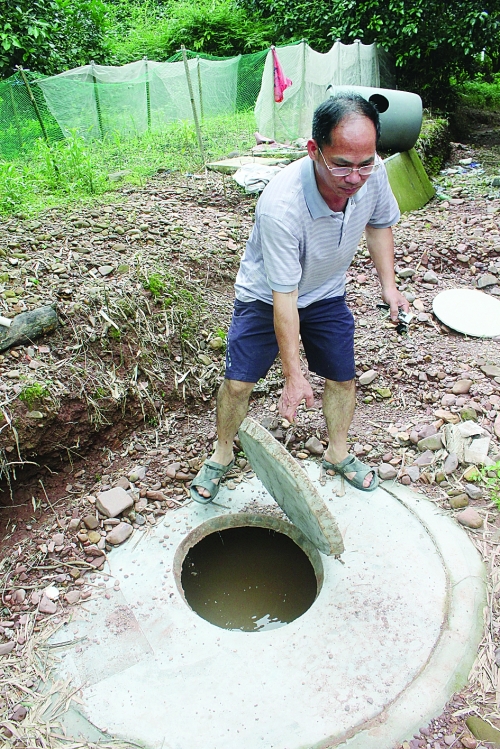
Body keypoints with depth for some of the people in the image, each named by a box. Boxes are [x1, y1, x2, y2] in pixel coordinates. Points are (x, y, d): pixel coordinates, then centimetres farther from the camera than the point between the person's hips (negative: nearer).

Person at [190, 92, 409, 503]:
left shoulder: (374, 172, -22)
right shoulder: (280, 206, -39)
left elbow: (379, 223, 3)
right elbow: (284, 297, -34)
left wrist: (388, 283, -6)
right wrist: (294, 375, -29)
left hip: (327, 294, 5)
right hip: (266, 296, -4)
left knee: (343, 377, 9)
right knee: (237, 382, -2)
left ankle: (338, 453, 35)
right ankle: (223, 455, 25)